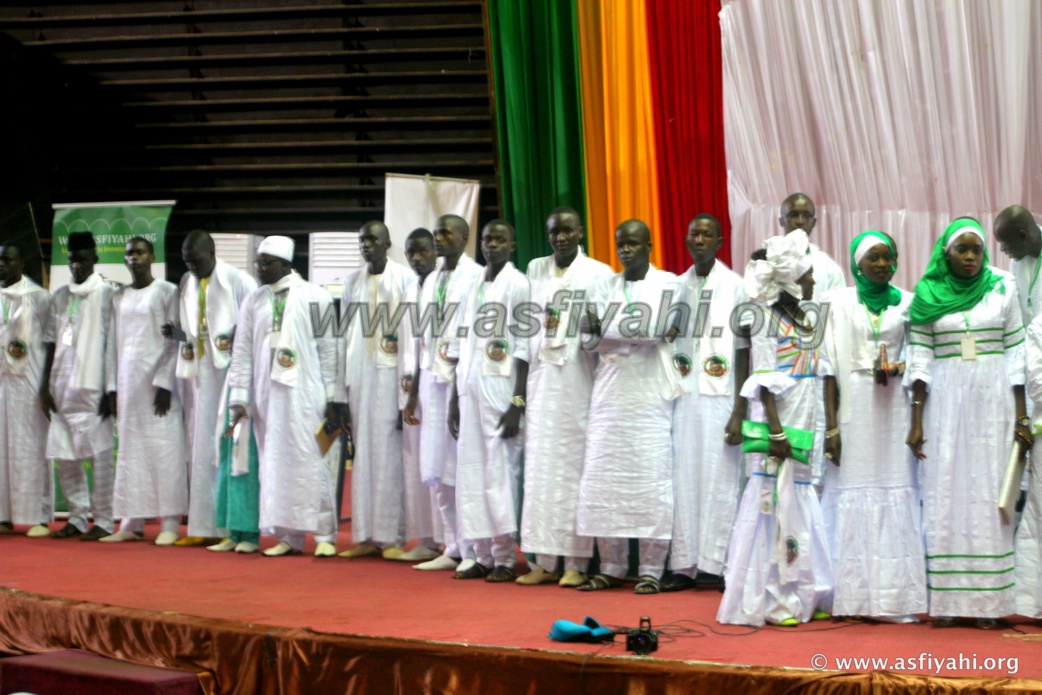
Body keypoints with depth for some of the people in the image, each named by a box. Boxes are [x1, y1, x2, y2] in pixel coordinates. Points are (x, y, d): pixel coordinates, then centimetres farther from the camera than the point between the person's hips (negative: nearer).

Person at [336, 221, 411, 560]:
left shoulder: (404, 278, -2)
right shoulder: (352, 281, 13)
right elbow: (346, 336, 14)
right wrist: (341, 392, 9)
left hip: (391, 374, -5)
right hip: (358, 374, 5)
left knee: (390, 455, -5)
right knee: (363, 454, 5)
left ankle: (391, 535, -1)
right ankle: (366, 535, 9)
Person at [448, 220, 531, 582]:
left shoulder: (518, 285, -4)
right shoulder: (474, 287, 17)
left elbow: (524, 349, -8)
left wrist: (517, 403, -14)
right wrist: (454, 399, 15)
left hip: (500, 389, -7)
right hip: (469, 389, 7)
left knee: (500, 470, -6)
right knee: (470, 471, 5)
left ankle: (505, 558, 0)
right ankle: (483, 556, 12)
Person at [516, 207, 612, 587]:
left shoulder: (598, 274, 2)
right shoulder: (534, 270, 13)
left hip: (578, 382, -3)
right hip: (540, 378, 3)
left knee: (576, 467, -3)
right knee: (540, 467, 1)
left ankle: (576, 562, 0)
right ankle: (544, 560, 5)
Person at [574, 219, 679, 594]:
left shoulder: (667, 284, 2)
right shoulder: (607, 285, 15)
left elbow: (656, 331, -12)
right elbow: (591, 341, 8)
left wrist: (607, 331, -11)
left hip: (650, 397, -4)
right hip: (609, 395, 4)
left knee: (650, 479, -5)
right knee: (603, 479, 2)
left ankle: (651, 569, 1)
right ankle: (611, 566, 10)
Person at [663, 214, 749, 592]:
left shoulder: (735, 287, 0)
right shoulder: (677, 287, 12)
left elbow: (743, 353, -2)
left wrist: (739, 412, -8)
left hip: (720, 399, -4)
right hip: (682, 398, 4)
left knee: (719, 482, -4)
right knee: (683, 480, 3)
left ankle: (714, 565, 0)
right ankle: (683, 565, 6)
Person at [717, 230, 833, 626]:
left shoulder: (810, 319, 14)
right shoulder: (767, 322, -8)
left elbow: (820, 377, 16)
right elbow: (764, 383, -11)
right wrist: (776, 431, -17)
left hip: (807, 426, 7)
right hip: (779, 427, -7)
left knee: (806, 509, 8)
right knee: (776, 504, -6)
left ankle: (806, 595, 14)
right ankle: (773, 601, -1)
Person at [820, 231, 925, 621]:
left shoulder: (907, 303, 10)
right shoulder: (839, 302, 5)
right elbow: (830, 365, 1)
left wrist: (897, 368, -11)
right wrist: (831, 426, -5)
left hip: (893, 409, 1)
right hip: (852, 407, -1)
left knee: (895, 493, -3)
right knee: (852, 493, -3)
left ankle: (893, 596, -1)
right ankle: (853, 596, 1)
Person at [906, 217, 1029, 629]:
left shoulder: (1003, 289, 5)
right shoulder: (928, 297, 4)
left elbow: (1015, 352, 5)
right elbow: (920, 359, 2)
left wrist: (1021, 414, 0)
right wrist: (916, 422, -2)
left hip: (993, 404, 0)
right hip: (944, 405, 0)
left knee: (989, 497, 0)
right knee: (945, 496, -1)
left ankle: (987, 600, 3)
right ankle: (946, 600, 2)